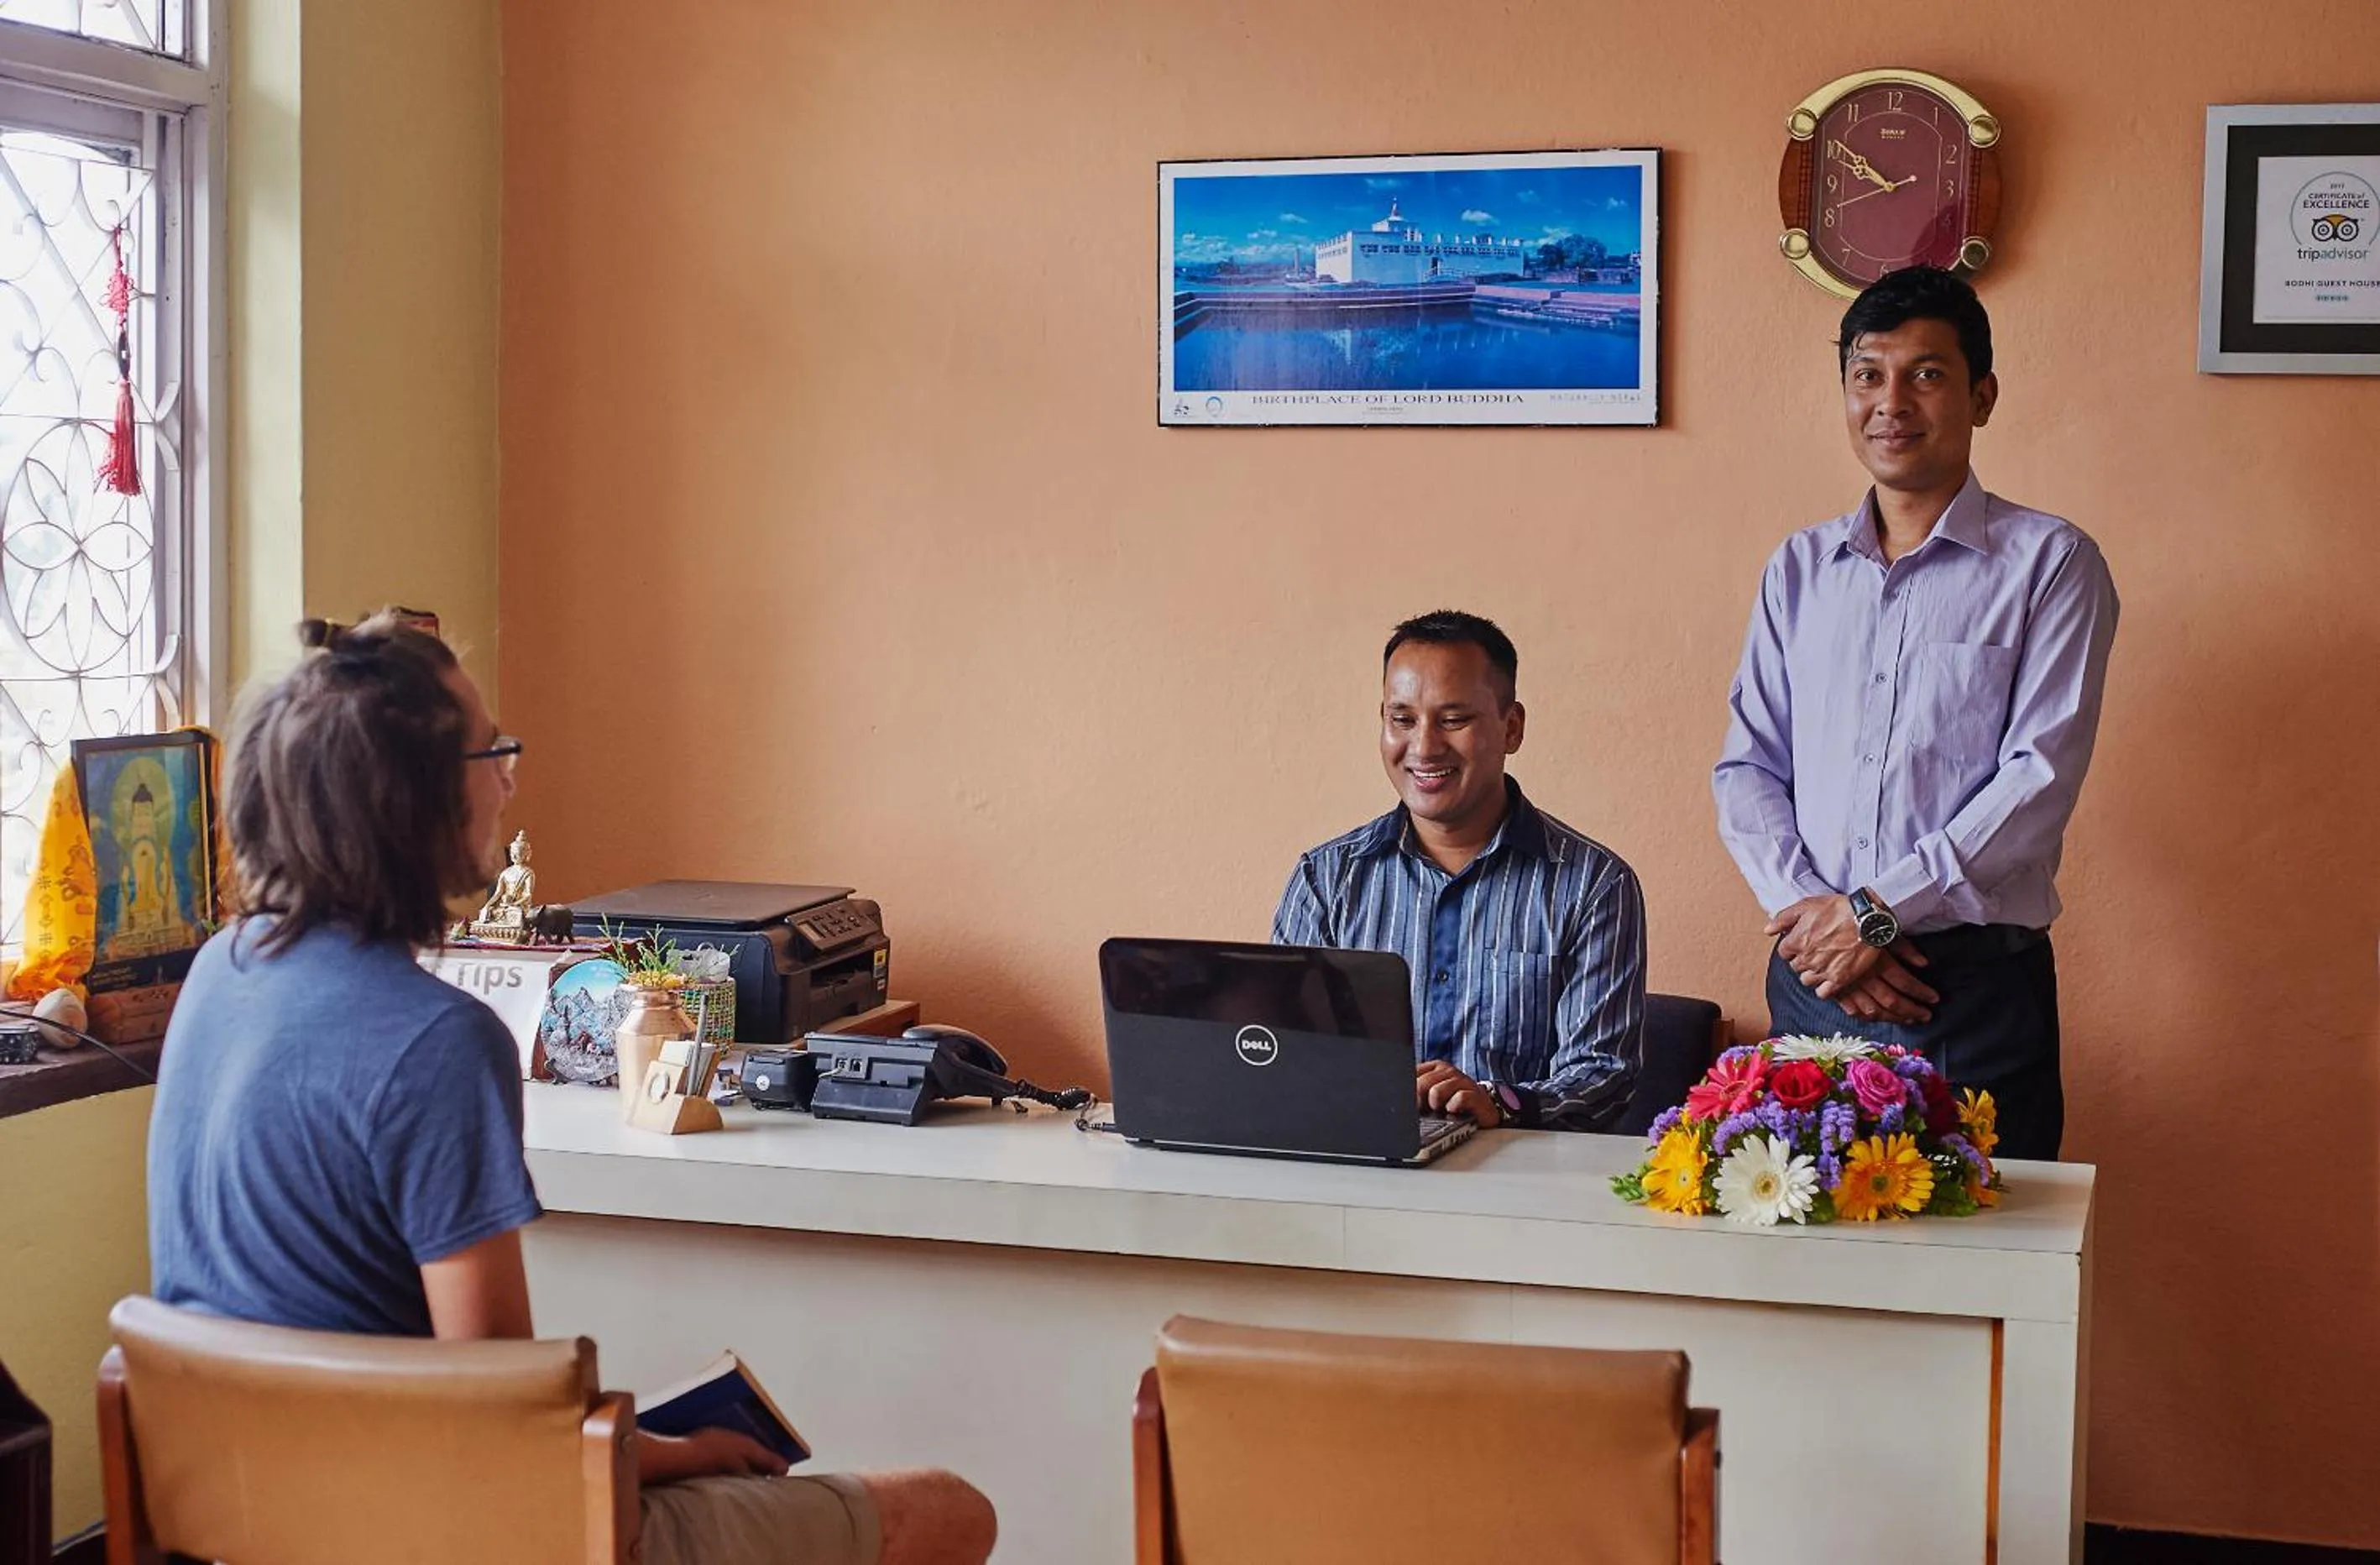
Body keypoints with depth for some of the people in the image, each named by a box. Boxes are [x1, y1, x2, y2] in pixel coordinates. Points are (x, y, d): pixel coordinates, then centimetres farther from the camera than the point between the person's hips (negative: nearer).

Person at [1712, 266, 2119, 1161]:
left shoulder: (2050, 564, -1)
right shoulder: (1799, 569, 13)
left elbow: (2041, 779, -10)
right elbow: (1747, 764, 9)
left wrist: (1877, 910, -14)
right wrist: (1807, 912, -8)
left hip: (1978, 985, -3)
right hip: (1811, 978, 4)